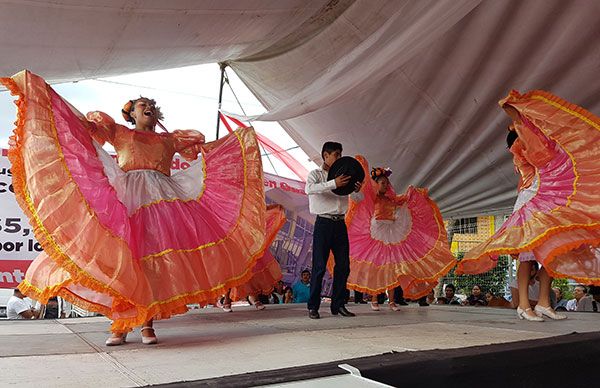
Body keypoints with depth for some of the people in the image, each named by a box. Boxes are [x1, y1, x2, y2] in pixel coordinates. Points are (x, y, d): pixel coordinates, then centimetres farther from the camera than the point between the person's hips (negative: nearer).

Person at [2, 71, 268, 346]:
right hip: (126, 197, -1)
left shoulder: (169, 139, 28)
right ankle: (120, 324, -5)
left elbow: (202, 145, 30)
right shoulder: (119, 132, 23)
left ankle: (147, 324, -6)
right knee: (121, 256, -11)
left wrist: (239, 139, 25)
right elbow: (83, 121, 14)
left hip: (162, 199, 2)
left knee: (155, 256, -10)